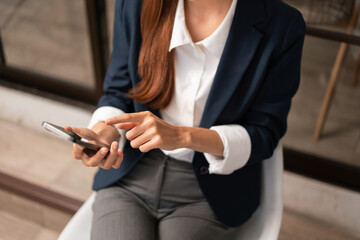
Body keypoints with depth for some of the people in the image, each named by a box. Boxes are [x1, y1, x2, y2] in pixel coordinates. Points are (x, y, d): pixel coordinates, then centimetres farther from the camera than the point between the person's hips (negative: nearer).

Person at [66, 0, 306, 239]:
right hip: (130, 175, 2)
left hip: (209, 192, -1)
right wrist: (102, 132, -17)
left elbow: (264, 136, -9)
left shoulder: (281, 25, -13)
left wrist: (182, 136, -23)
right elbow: (118, 91, 6)